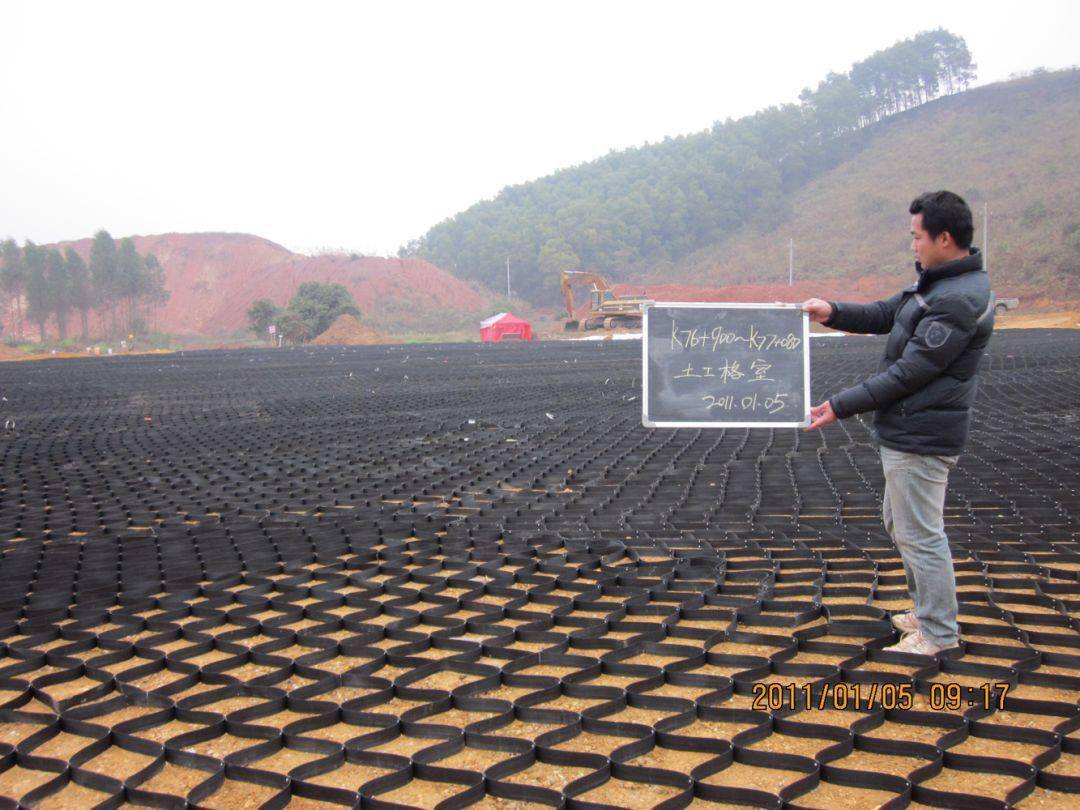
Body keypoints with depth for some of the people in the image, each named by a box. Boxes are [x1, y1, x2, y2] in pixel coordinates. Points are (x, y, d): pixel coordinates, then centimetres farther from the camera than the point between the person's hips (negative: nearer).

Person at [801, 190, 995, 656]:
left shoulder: (960, 300, -23)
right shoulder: (937, 283, 11)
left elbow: (909, 372, -23)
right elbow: (885, 314, 18)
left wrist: (841, 406, -18)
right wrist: (834, 312, -1)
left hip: (919, 438, -11)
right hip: (909, 431, 11)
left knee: (919, 534, -1)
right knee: (899, 522, 22)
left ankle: (939, 634, 11)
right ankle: (927, 611, 35)